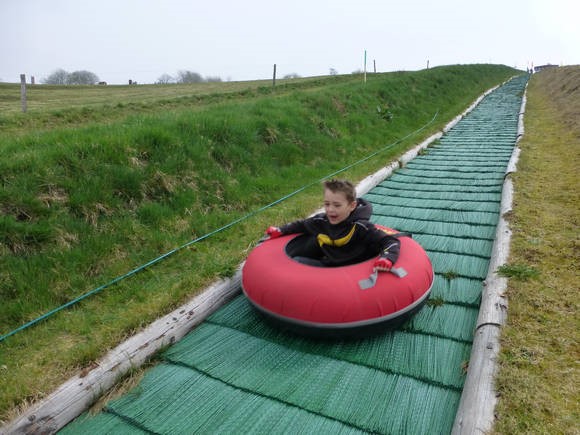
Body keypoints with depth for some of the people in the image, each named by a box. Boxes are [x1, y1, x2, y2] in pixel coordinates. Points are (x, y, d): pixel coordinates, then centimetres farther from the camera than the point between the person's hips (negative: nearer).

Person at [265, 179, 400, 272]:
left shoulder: (360, 227, -20)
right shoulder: (321, 221, -4)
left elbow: (391, 241, -21)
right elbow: (302, 225, 20)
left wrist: (387, 258, -42)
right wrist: (280, 230, 15)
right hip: (327, 266, 6)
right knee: (297, 261, -1)